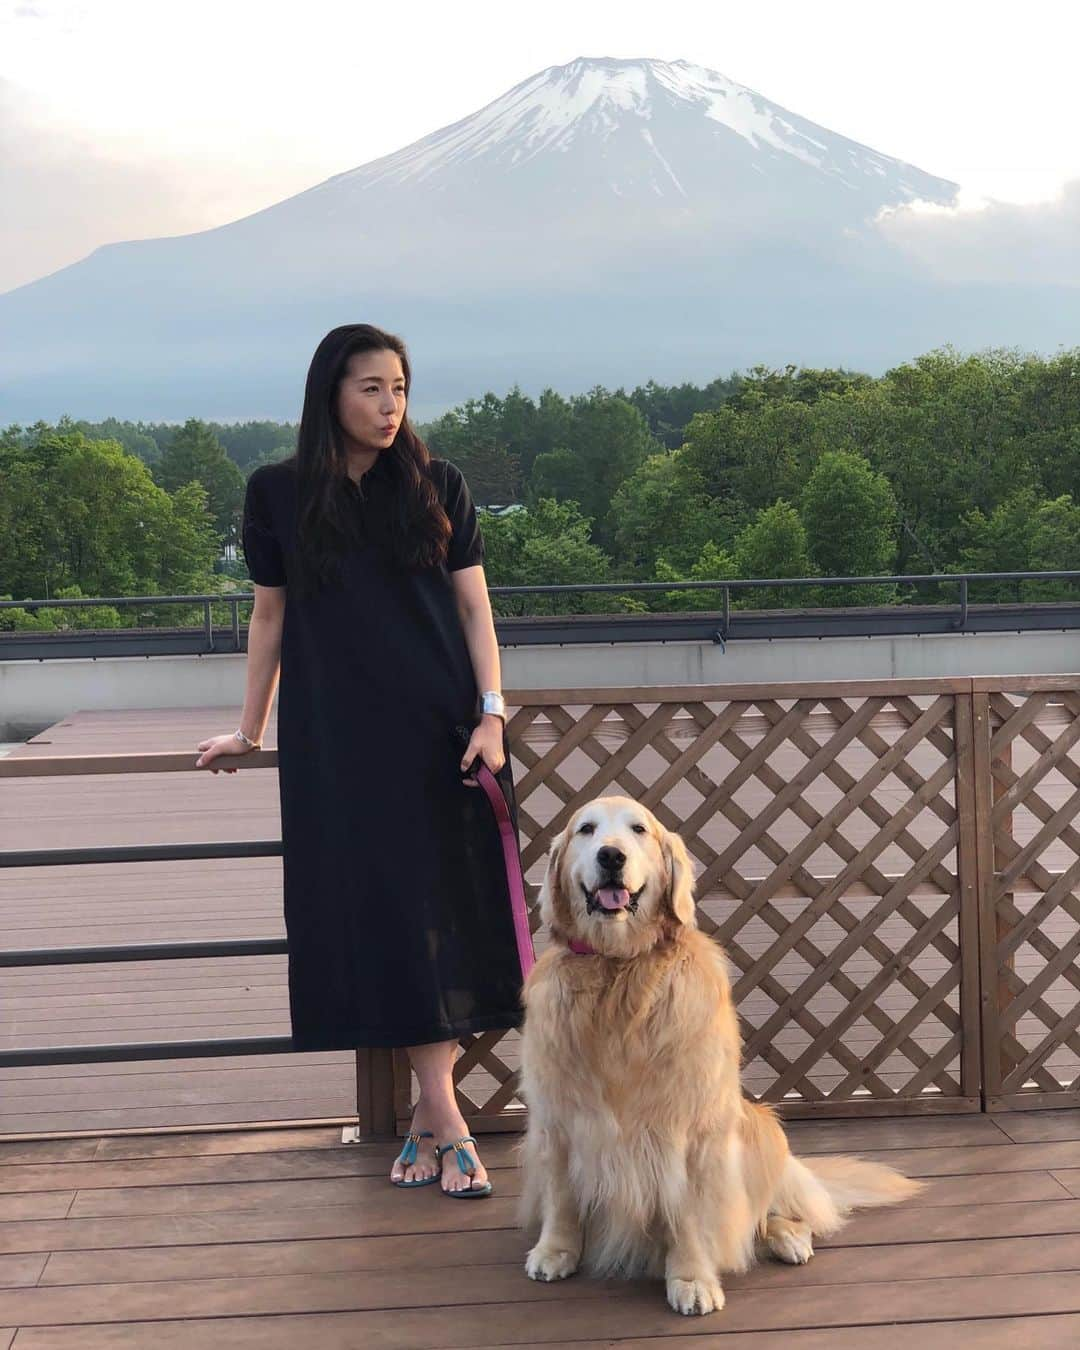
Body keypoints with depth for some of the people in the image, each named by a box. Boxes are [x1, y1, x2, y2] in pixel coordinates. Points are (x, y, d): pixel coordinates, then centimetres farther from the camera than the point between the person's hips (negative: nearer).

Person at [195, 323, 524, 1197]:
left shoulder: (437, 486, 4)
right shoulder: (279, 494, 3)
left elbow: (474, 606, 3)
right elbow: (271, 616, 10)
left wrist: (490, 713, -8)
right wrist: (250, 730, 12)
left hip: (440, 731, 1)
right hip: (339, 738, 0)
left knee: (447, 914, -1)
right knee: (385, 918, -5)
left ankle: (429, 1114, 9)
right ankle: (447, 1124, -2)